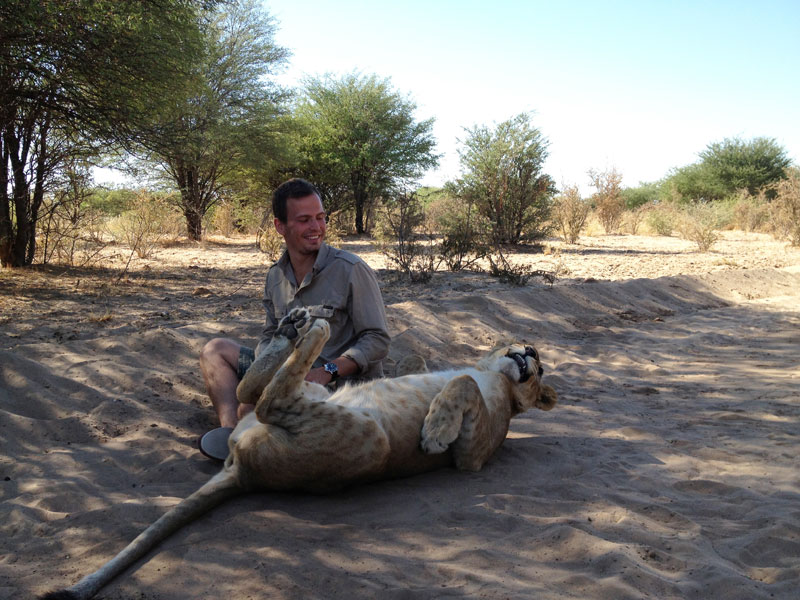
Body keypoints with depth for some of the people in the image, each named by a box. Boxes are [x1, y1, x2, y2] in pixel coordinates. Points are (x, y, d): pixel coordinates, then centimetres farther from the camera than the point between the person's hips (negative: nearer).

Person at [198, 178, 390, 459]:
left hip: (342, 382, -8)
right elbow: (270, 336, 13)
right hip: (293, 375, 8)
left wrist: (327, 370, -25)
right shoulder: (275, 275, 9)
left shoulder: (351, 270, -11)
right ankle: (231, 430, -17)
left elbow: (377, 341, -12)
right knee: (215, 350, 6)